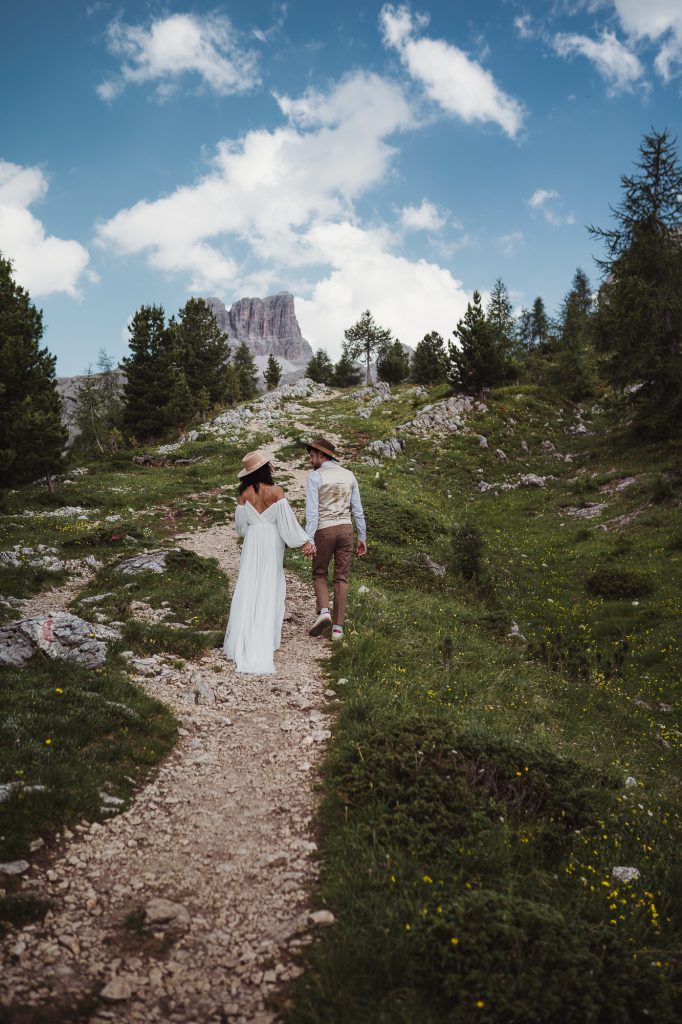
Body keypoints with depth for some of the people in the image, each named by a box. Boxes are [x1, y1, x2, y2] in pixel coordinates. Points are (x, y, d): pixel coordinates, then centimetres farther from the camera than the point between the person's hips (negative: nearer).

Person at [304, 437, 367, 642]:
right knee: (341, 578, 7)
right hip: (346, 529, 3)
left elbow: (312, 511, -14)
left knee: (319, 573, 14)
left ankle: (323, 612, -8)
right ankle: (338, 626, 4)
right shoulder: (349, 475, 8)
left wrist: (309, 539, -16)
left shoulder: (315, 477, -6)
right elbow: (357, 509, 8)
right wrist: (362, 537, 12)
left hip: (324, 531, -3)